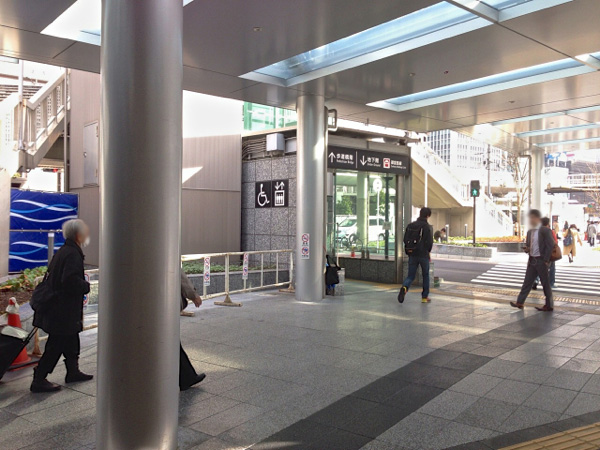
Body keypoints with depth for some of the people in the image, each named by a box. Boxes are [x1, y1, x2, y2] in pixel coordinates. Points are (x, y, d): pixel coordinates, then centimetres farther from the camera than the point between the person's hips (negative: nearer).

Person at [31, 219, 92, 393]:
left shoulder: (63, 251, 11)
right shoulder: (72, 254, -20)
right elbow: (71, 280, -31)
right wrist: (86, 286, -14)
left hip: (58, 307, 10)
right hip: (62, 311, -10)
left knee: (71, 340, 20)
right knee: (56, 345, -1)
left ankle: (73, 371, 32)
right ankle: (39, 380, 7)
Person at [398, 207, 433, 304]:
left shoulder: (410, 225, 5)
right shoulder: (427, 227, -10)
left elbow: (405, 240, 4)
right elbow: (430, 242, -12)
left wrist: (409, 251, 13)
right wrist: (428, 251, 7)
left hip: (412, 255, 3)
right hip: (423, 255, -3)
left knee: (411, 276, 7)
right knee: (426, 276, 15)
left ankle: (404, 287, -24)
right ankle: (425, 297, 20)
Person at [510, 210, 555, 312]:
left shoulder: (545, 231, -9)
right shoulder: (529, 232, 14)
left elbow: (550, 246, -12)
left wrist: (546, 261, -16)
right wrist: (526, 249, -2)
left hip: (541, 261, -7)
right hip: (532, 260, 7)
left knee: (545, 283, 2)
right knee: (527, 282, 7)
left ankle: (549, 305, 12)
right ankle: (520, 302, 9)